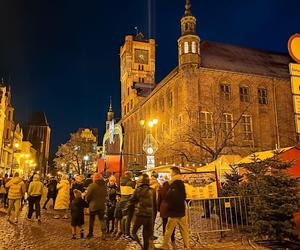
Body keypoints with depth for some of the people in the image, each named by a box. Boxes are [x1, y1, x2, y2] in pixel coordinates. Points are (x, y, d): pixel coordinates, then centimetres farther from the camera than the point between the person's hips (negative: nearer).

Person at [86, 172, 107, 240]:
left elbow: (87, 196, -12)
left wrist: (88, 201, 7)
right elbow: (105, 195, 4)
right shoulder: (104, 186, -4)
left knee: (91, 220, 15)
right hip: (102, 205, 3)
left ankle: (90, 233, 25)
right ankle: (104, 233, 3)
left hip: (93, 205, -3)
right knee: (102, 219, 12)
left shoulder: (92, 186, -16)